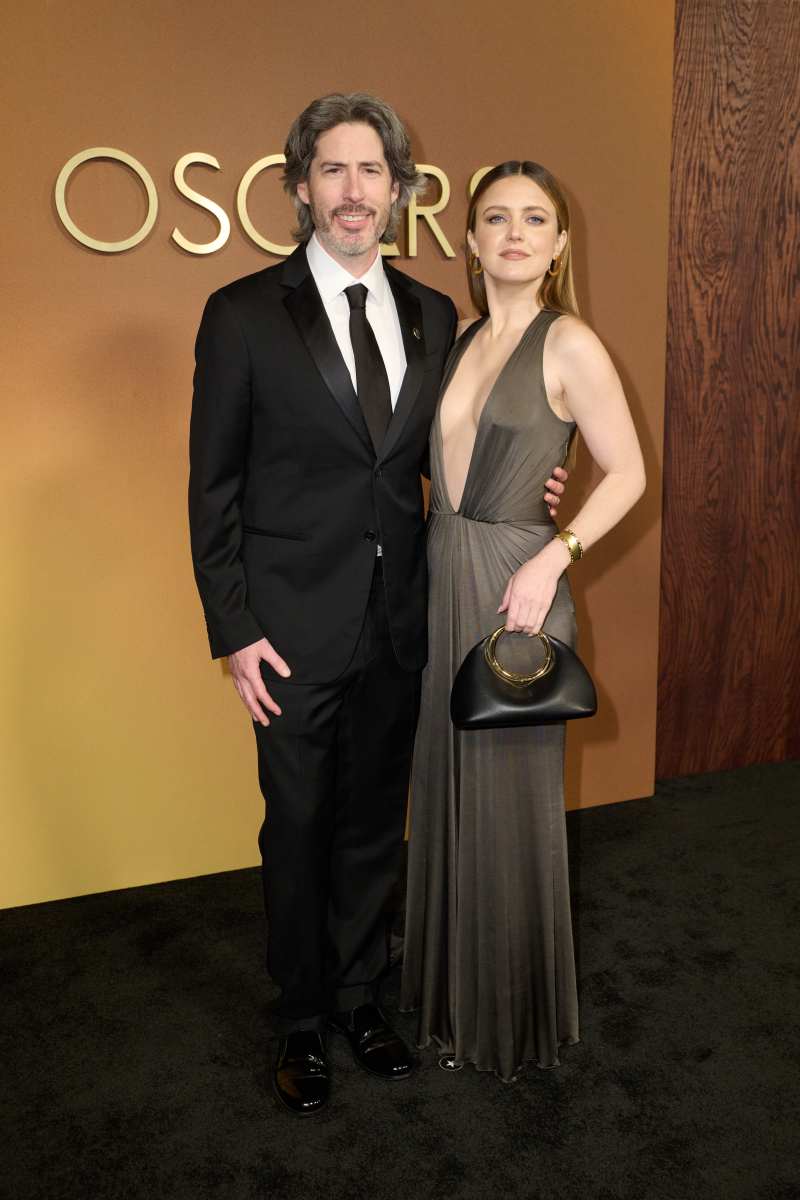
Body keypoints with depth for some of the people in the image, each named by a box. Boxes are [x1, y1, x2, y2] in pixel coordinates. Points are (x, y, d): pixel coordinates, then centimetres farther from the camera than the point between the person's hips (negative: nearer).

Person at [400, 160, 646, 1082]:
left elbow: (627, 472, -8)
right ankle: (451, 984, 38)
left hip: (515, 584, -6)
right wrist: (434, 563, 8)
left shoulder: (569, 344, -9)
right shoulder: (461, 341, 10)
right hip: (442, 578, 7)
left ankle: (514, 1014, 29)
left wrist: (553, 558, -18)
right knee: (446, 788, 16)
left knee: (509, 802, 6)